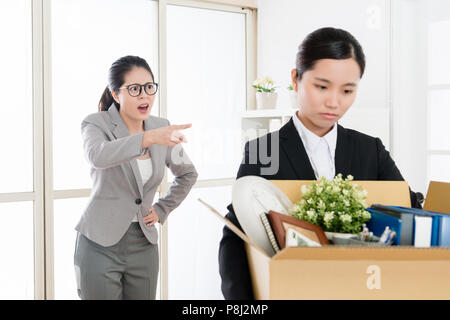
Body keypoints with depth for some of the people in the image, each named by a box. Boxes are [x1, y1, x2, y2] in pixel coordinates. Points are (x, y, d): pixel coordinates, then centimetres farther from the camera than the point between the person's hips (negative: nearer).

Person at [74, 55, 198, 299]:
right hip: (101, 245, -4)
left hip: (143, 245, 4)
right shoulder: (96, 124, -9)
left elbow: (187, 174, 20)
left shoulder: (161, 128, 4)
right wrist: (148, 138, -47)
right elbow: (98, 155, -34)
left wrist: (162, 210, 8)